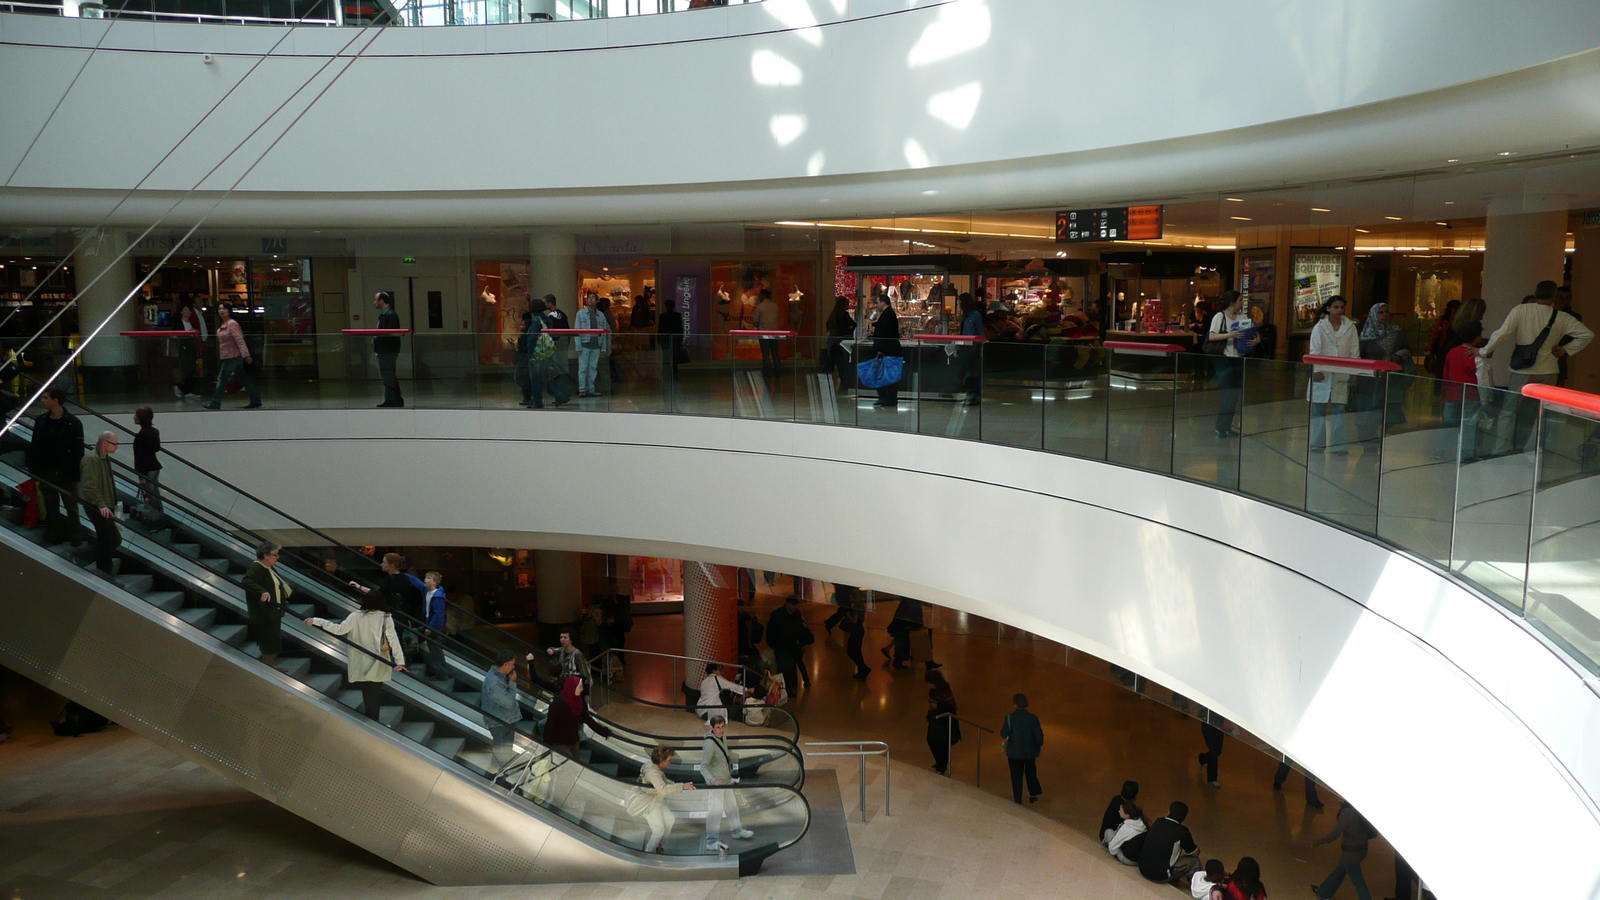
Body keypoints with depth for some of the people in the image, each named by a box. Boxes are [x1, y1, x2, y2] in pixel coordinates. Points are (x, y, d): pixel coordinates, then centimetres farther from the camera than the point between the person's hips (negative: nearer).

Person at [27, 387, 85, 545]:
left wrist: (75, 475, -14)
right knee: (51, 507, 11)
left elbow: (78, 451, -11)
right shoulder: (41, 420, 2)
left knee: (71, 506, 7)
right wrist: (33, 470, 0)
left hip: (66, 473, -4)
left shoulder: (73, 423, -10)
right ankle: (53, 536, 19)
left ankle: (74, 536, 17)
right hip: (46, 473, 4)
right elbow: (34, 447, 4)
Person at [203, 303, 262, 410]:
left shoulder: (232, 324, -14)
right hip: (228, 357, 10)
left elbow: (240, 340, -20)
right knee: (243, 379, 10)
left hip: (232, 357, -10)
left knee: (222, 379, -4)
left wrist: (246, 355, -26)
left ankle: (215, 404, 2)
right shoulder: (222, 325, 15)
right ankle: (255, 401, 12)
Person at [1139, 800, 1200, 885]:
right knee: (1194, 861, 12)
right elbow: (1195, 852, 3)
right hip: (1160, 876, -6)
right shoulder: (1182, 831, -12)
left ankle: (1174, 880, 37)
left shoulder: (1158, 822, 2)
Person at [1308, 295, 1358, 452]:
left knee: (1338, 410, 2)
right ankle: (1318, 444, 9)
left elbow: (1354, 351, 6)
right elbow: (1314, 351, -3)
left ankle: (1337, 445, 5)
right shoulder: (1319, 327, 1)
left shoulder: (1350, 328, 7)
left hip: (1341, 375, 1)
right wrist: (1316, 370, -14)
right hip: (1322, 374, -1)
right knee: (1318, 410, 1)